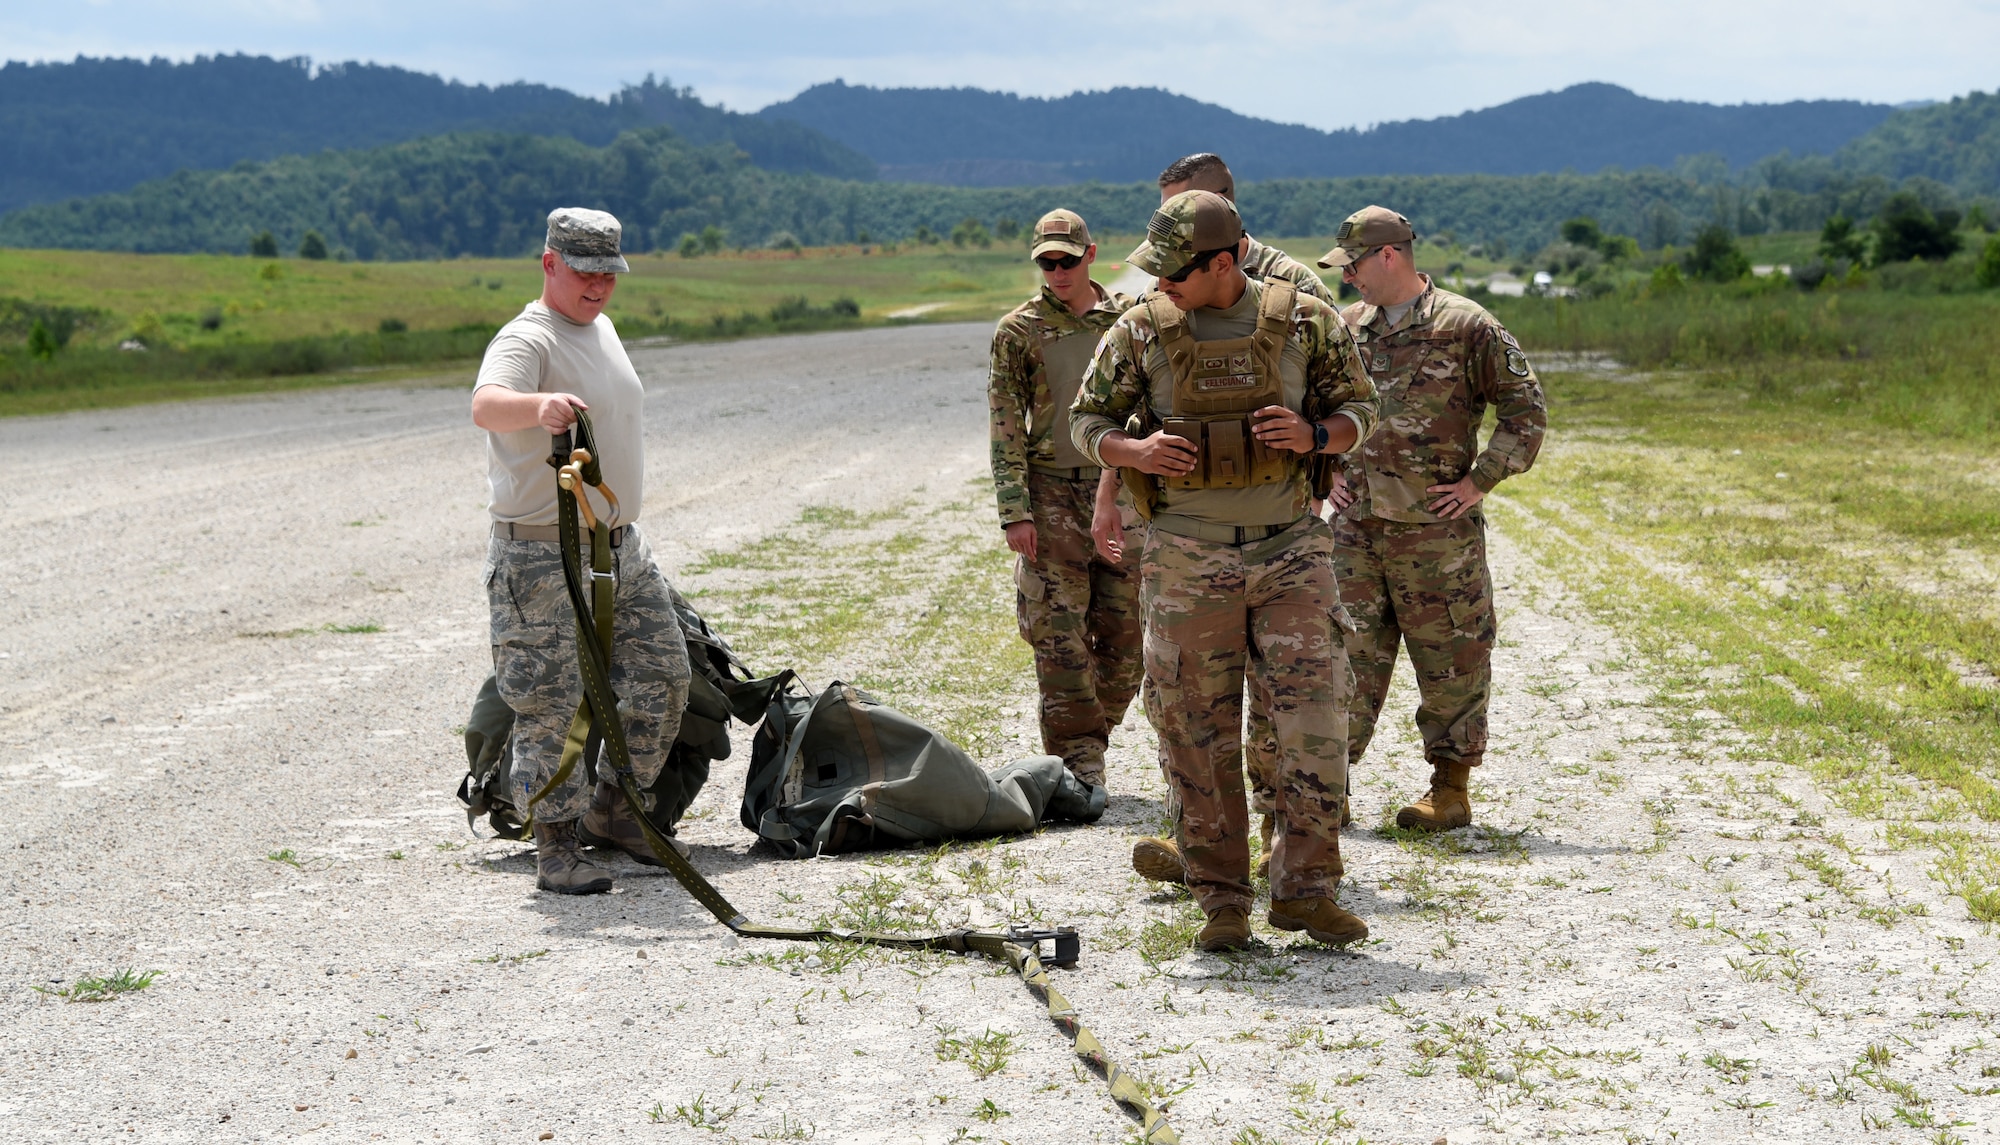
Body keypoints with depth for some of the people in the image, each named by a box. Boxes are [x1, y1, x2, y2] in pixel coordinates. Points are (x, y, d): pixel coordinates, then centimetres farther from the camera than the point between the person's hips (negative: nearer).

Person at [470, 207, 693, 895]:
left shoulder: (600, 327, 13)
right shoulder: (527, 339, -15)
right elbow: (485, 405, -37)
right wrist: (538, 405, -58)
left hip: (622, 547, 9)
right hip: (544, 559, -9)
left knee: (663, 678, 12)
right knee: (551, 707, -5)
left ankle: (610, 811, 28)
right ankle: (555, 849, 5)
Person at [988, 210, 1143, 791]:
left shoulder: (1128, 320, 7)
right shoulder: (1018, 330, 0)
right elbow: (1006, 427, -2)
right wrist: (1015, 512, -10)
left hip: (1122, 492, 3)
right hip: (1052, 494, -3)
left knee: (1123, 633, 4)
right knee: (1059, 635, -7)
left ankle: (1090, 739, 18)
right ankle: (1080, 764, -3)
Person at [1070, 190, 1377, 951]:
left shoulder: (1305, 321, -1)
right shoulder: (1141, 332, 0)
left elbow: (1359, 409, 8)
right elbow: (1086, 421, 8)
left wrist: (1314, 436, -14)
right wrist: (1135, 451, -13)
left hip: (1290, 550, 0)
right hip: (1187, 559, 0)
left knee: (1315, 716, -6)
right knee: (1198, 732, 3)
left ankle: (1304, 888, 4)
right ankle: (1222, 900, 12)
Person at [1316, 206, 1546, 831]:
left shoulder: (1466, 327, -6)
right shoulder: (1345, 329, 10)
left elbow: (1527, 409, -3)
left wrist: (1479, 480, -8)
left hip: (1436, 528, -4)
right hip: (1356, 527, 4)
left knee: (1450, 660, 3)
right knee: (1348, 652, 4)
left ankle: (1451, 789, 12)